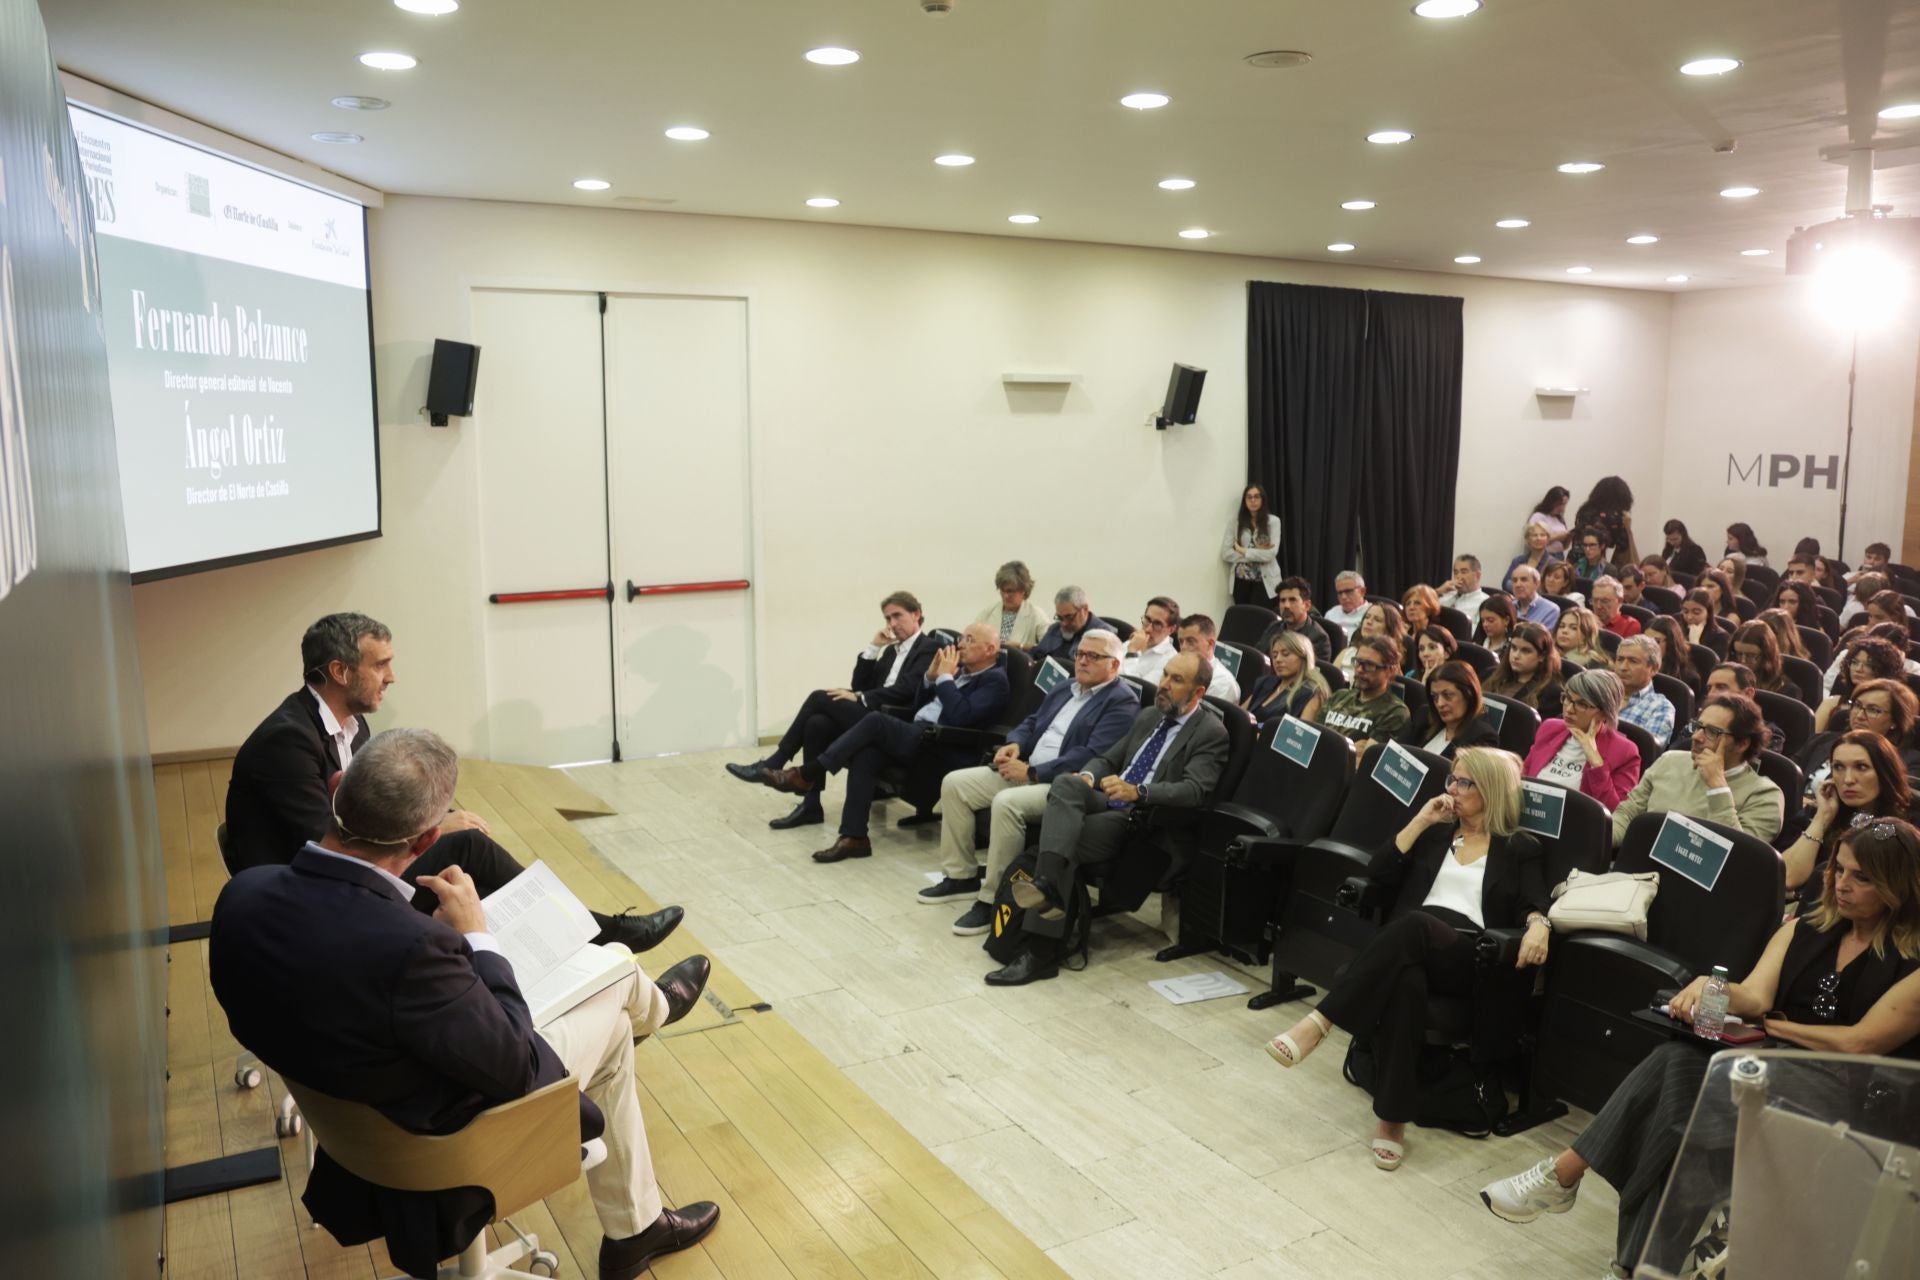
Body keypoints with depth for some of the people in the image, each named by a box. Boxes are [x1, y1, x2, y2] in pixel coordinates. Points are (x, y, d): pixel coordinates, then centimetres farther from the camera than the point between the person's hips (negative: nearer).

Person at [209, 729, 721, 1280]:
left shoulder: (243, 893, -19)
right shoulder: (409, 946, -41)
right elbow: (515, 1066, -26)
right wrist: (475, 934, -18)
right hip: (442, 1131, -7)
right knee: (610, 1025, 20)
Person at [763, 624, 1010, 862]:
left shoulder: (995, 680, -5)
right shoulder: (961, 671, 21)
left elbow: (959, 716, -21)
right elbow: (918, 707, 22)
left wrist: (945, 677, -11)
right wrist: (930, 676, 5)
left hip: (940, 747, -8)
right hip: (917, 736, 8)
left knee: (875, 721, -24)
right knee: (865, 754, -21)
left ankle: (807, 775, -16)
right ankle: (853, 837, -21)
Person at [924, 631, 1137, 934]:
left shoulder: (1122, 702, -10)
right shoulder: (1065, 687, 19)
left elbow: (1092, 756, -21)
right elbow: (1032, 722, 23)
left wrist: (1033, 772, -21)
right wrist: (1014, 744, -2)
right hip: (1026, 770, 9)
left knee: (1006, 803, -34)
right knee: (954, 783, -2)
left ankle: (993, 898, -21)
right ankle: (962, 875, 6)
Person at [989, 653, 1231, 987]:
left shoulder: (1212, 734, -3)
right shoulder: (1148, 716, 21)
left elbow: (1195, 790, -18)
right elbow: (1109, 760, 24)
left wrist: (1137, 792, -34)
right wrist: (1088, 776, -2)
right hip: (1107, 802, 6)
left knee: (1066, 839, -29)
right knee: (1066, 783, -28)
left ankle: (1039, 952, -30)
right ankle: (1047, 885, -46)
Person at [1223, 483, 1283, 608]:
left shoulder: (1273, 521, 0)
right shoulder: (1236, 521, 4)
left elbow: (1271, 553, -11)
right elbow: (1225, 553, -4)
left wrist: (1243, 551, -7)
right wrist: (1257, 553, -10)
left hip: (1265, 581, -2)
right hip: (1241, 581, 2)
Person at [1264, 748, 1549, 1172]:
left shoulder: (1521, 849, 18)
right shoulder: (1435, 834, 27)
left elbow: (1532, 905, 2)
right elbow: (1378, 874, 12)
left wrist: (1537, 925, -22)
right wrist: (1420, 822, 8)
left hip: (1470, 958, -2)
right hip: (1412, 946, 2)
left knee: (1413, 926, -39)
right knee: (1405, 981, -38)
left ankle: (1318, 1023, -42)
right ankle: (1391, 1119, -37)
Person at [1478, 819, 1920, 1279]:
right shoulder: (1805, 929, 12)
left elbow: (1859, 1044, -12)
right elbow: (1754, 997, -1)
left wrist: (1773, 1025, 0)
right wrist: (1712, 986, -23)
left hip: (1842, 1100, -5)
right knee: (1677, 1063, -28)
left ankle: (1563, 1175, -20)